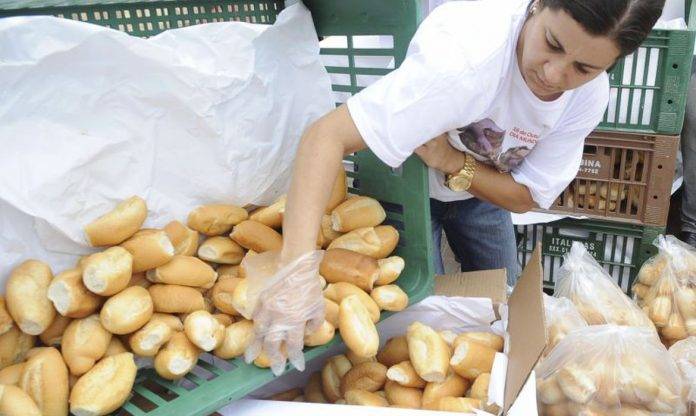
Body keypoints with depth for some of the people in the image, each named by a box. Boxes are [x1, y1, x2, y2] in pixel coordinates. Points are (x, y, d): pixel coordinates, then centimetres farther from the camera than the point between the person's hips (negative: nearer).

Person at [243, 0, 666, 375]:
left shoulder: (590, 95, -23)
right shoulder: (465, 54, -42)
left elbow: (526, 197, -16)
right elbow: (327, 134, -48)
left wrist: (452, 163, -35)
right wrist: (297, 266, -59)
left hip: (483, 187, 5)